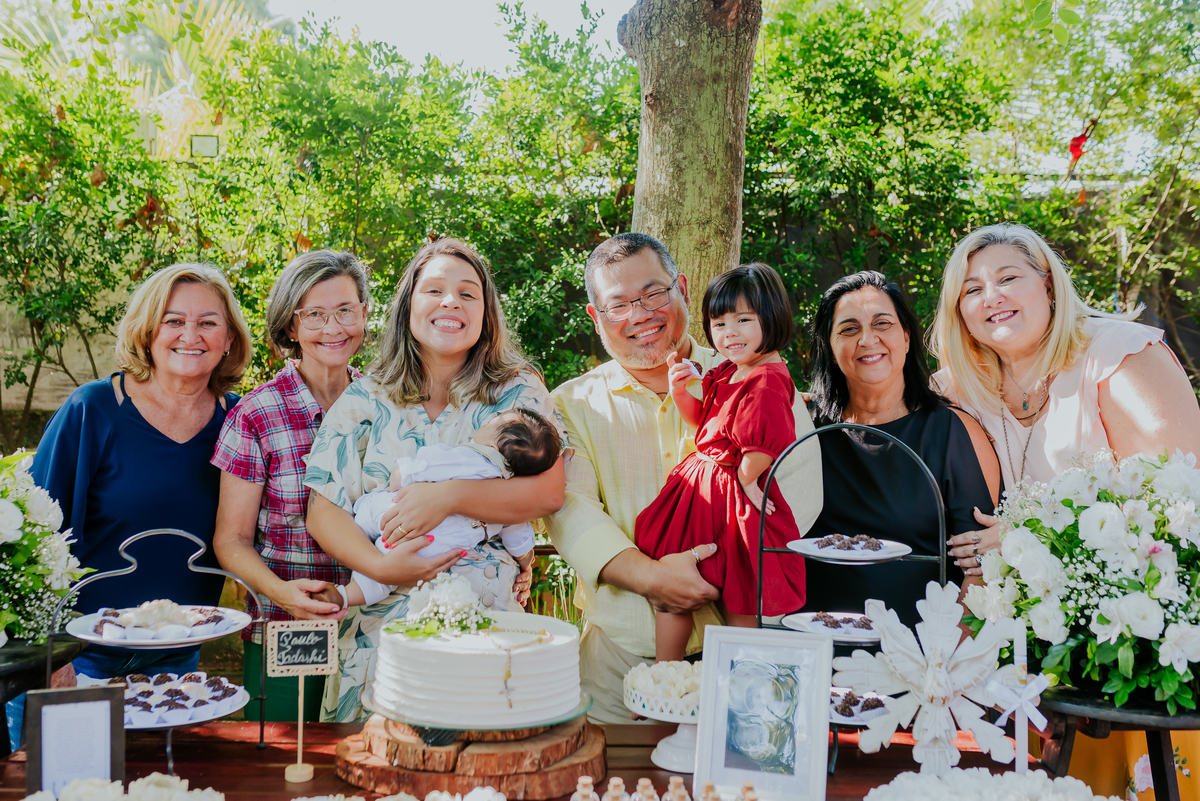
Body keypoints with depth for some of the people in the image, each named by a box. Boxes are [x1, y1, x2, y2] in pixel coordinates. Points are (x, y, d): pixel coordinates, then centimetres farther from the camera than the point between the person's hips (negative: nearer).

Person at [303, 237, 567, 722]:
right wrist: (378, 566, -13)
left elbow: (548, 493, -6)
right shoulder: (365, 400, 9)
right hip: (383, 621, 1)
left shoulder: (519, 392, 6)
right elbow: (323, 513, 4)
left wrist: (449, 496, -16)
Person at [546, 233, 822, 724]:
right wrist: (650, 576, -21)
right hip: (621, 644, 1)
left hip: (741, 636, 0)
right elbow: (568, 507, -5)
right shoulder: (573, 405, 10)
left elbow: (799, 490, -3)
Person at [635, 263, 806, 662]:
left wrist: (746, 478, -11)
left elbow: (764, 445, -28)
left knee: (737, 606, 3)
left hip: (733, 502, -9)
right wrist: (679, 391, 3)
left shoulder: (767, 380, -21)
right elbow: (703, 420, 20)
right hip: (698, 492, 9)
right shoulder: (727, 373, 9)